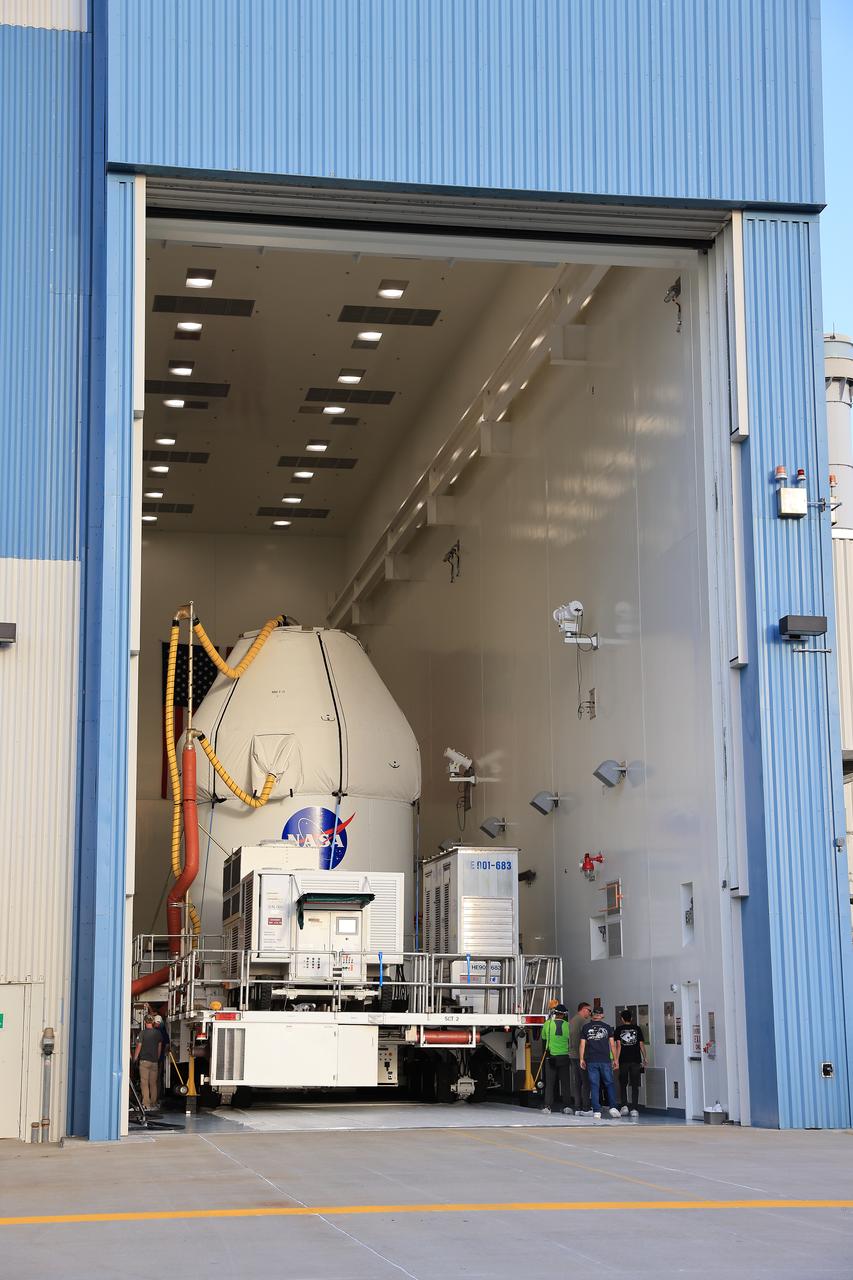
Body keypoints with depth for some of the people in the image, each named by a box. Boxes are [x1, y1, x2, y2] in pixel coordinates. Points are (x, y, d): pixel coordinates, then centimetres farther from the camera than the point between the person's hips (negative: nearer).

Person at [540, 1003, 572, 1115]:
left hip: (550, 1056, 0)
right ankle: (566, 1106, 3)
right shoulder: (567, 1025, -5)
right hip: (564, 1056, 0)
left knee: (550, 1082, 5)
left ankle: (548, 1106, -2)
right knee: (565, 1082, 7)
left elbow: (543, 1040, 8)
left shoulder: (547, 1024, -4)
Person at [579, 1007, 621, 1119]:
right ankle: (613, 1107, -5)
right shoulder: (607, 1027, 4)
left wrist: (582, 1059, 10)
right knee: (609, 1084, 7)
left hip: (591, 1061, 0)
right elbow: (612, 1045, 4)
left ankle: (596, 1111, -1)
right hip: (605, 1060, 0)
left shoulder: (586, 1027, 5)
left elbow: (582, 1045, 4)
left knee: (594, 1086, 2)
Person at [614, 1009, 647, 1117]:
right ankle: (634, 1109, -1)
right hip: (636, 1060, 1)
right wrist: (644, 1059, 10)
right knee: (635, 1086, 4)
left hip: (623, 1061, -1)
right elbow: (641, 1045, 3)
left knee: (623, 1085, 12)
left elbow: (618, 1045, -6)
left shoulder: (619, 1029, 0)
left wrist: (616, 1060, -6)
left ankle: (624, 1106, -2)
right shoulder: (637, 1029, 4)